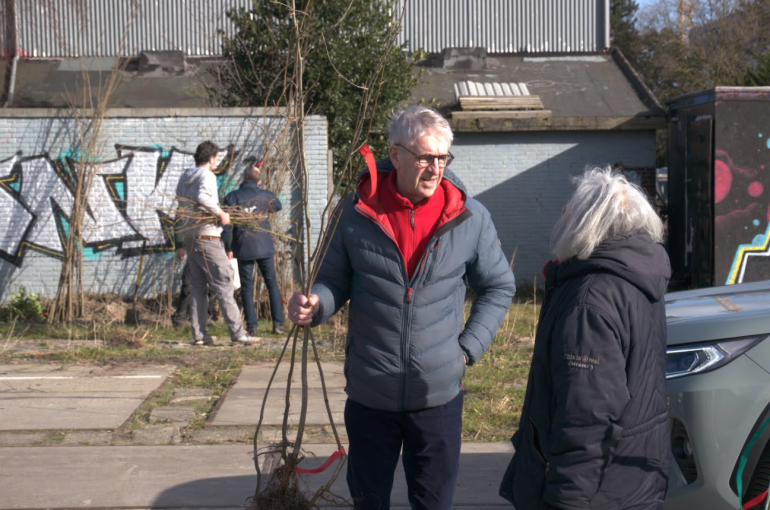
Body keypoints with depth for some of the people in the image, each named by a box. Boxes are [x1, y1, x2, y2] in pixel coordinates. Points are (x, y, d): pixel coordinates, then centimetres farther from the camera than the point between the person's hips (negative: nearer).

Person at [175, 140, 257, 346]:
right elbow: (203, 197, -30)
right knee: (224, 287, -7)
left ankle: (199, 335, 12)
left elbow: (180, 211, 20)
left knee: (198, 288, 11)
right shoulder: (206, 175, -8)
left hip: (189, 239, 8)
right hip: (207, 239, -8)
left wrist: (180, 243, 24)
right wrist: (220, 213, -17)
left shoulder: (184, 179, 17)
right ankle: (238, 334, -8)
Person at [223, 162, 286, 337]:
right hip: (264, 247, 1)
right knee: (272, 284, 10)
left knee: (247, 288, 6)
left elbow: (227, 224, -8)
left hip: (244, 248, -1)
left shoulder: (232, 197, -5)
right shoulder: (265, 196, 1)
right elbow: (277, 206, 24)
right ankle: (278, 323, 6)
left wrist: (228, 248, -2)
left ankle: (252, 326, 2)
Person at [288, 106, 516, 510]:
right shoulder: (357, 211, -5)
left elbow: (499, 287, 8)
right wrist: (315, 303, -18)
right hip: (369, 395, 1)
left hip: (438, 395, 0)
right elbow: (335, 280, 5)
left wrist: (469, 346, -1)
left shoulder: (469, 218, -5)